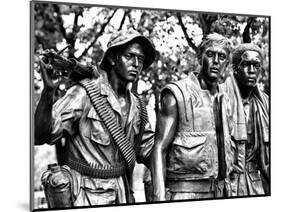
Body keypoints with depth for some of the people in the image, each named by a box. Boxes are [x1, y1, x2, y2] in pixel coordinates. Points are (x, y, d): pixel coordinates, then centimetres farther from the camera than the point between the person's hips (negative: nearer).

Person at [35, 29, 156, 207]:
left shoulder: (136, 105, 6)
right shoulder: (84, 94, -12)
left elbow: (149, 150, 19)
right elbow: (40, 135, -21)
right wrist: (48, 91, -34)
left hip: (122, 193, 6)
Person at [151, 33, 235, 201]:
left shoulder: (222, 101, 12)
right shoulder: (177, 94, -6)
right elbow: (159, 150, -12)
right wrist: (159, 197, -21)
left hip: (219, 192, 6)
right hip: (185, 191, -6)